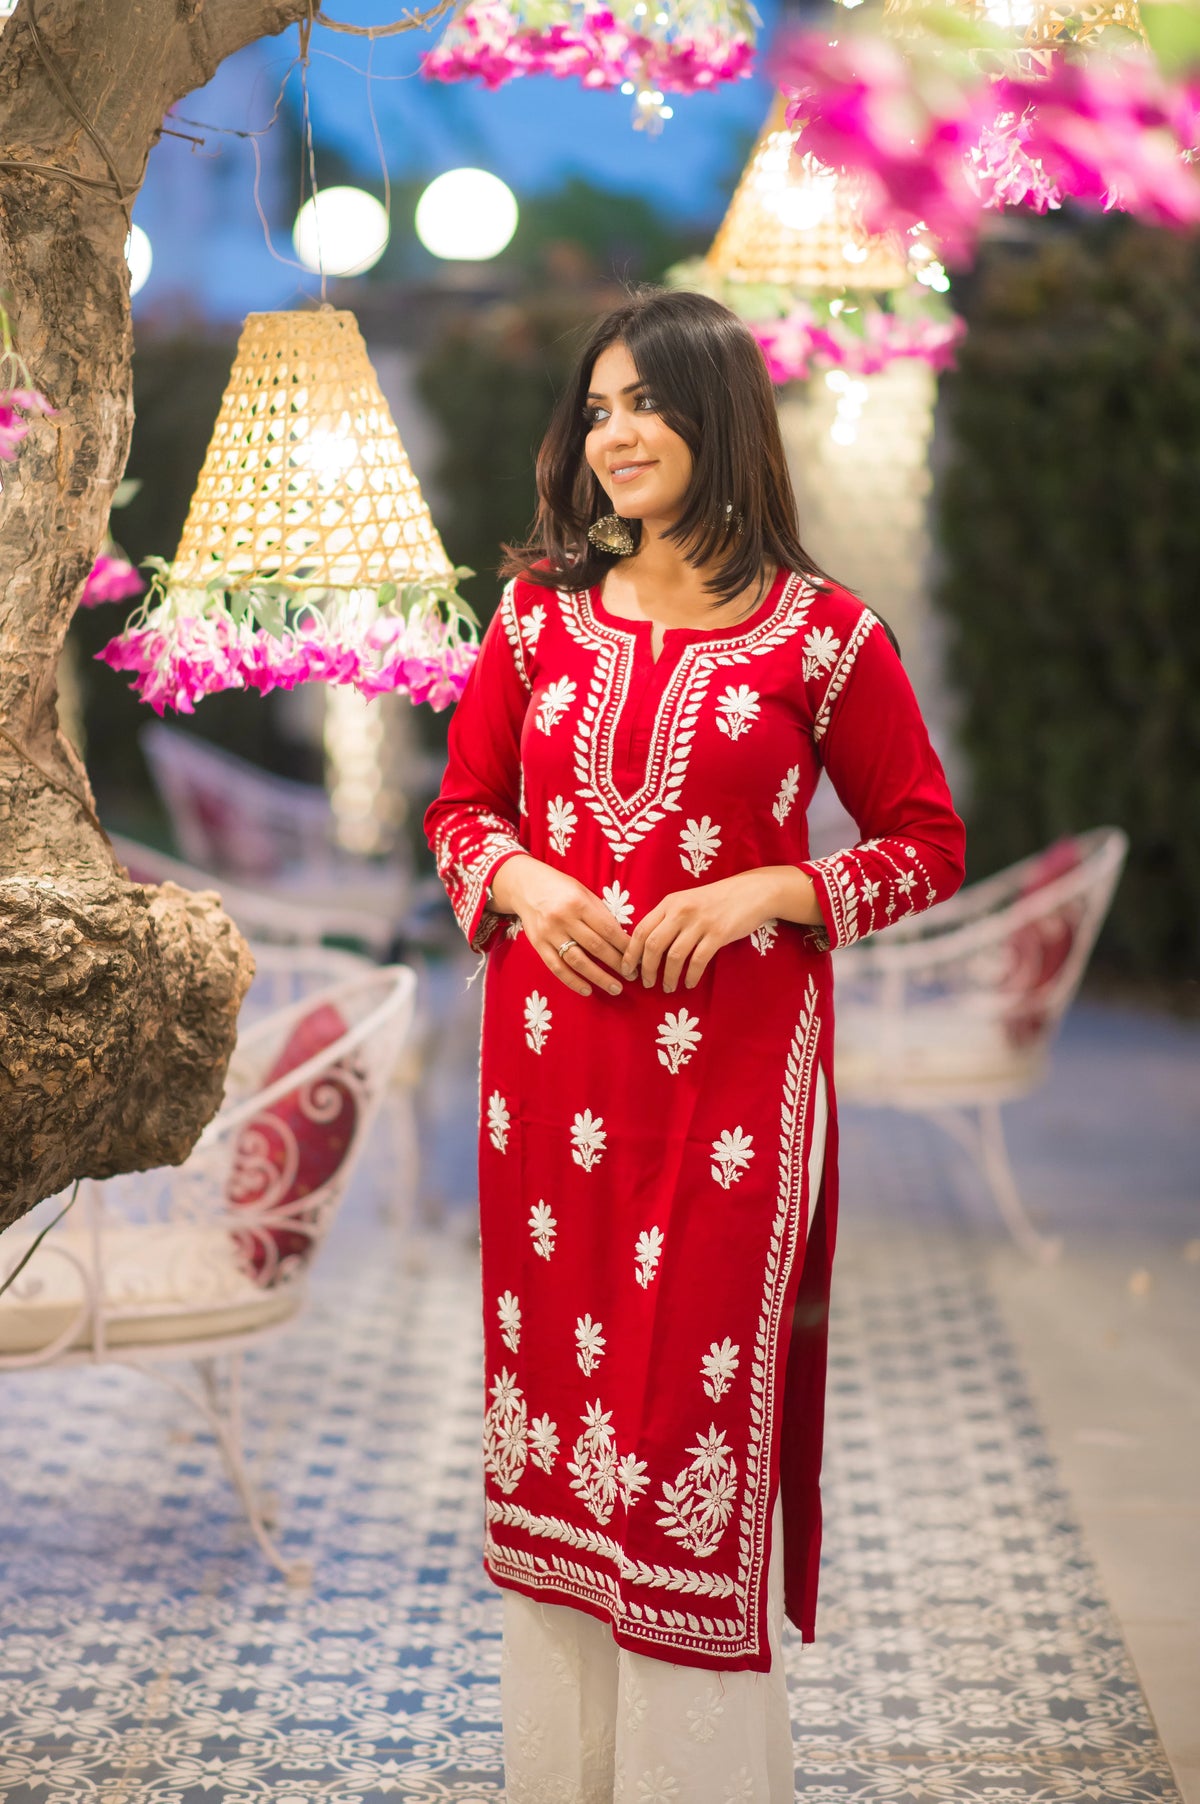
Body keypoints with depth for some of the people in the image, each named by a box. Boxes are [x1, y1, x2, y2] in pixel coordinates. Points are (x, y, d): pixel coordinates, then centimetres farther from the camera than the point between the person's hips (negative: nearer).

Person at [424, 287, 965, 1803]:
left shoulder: (821, 632, -3)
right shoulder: (540, 609, 7)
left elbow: (930, 847, 1)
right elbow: (462, 807, 15)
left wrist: (758, 893, -13)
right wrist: (522, 882, -6)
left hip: (732, 1070, -4)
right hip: (550, 1060, 4)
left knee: (704, 1384, -1)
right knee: (552, 1366, 10)